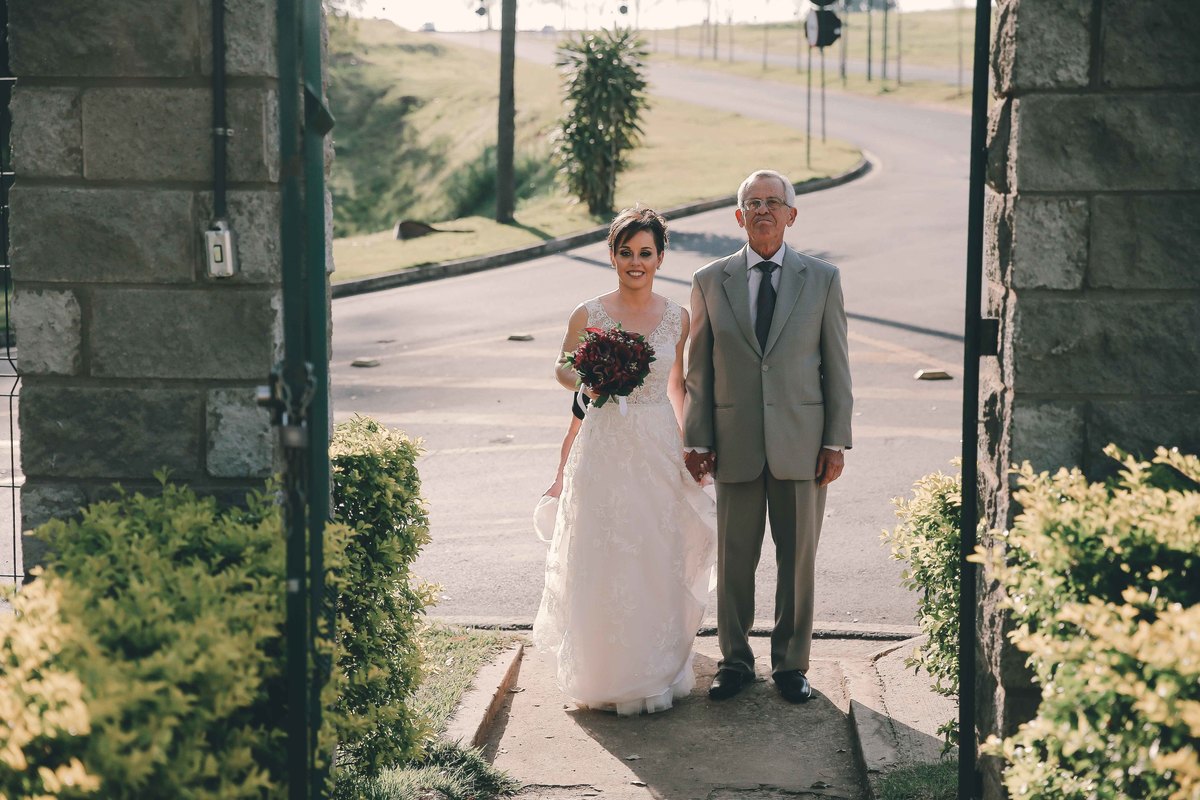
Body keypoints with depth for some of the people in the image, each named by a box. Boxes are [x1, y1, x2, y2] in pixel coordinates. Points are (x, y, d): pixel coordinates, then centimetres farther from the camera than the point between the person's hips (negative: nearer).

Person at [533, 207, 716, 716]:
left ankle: (659, 673, 21)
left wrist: (689, 443, 12)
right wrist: (587, 384, -12)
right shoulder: (589, 315, -3)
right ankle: (607, 678, 15)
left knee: (660, 561, 6)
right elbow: (563, 368, 9)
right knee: (604, 563, 0)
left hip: (660, 448, 2)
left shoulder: (677, 318, 4)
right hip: (605, 448, -2)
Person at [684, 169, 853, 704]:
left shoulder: (822, 279, 3)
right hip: (735, 444, 0)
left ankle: (791, 664, 21)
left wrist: (836, 441, -2)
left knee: (798, 559, 7)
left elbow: (836, 366, 4)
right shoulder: (710, 282, 5)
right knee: (734, 560, 7)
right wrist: (697, 441, 1)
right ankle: (735, 661, 23)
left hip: (801, 443, 0)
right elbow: (698, 370, 6)